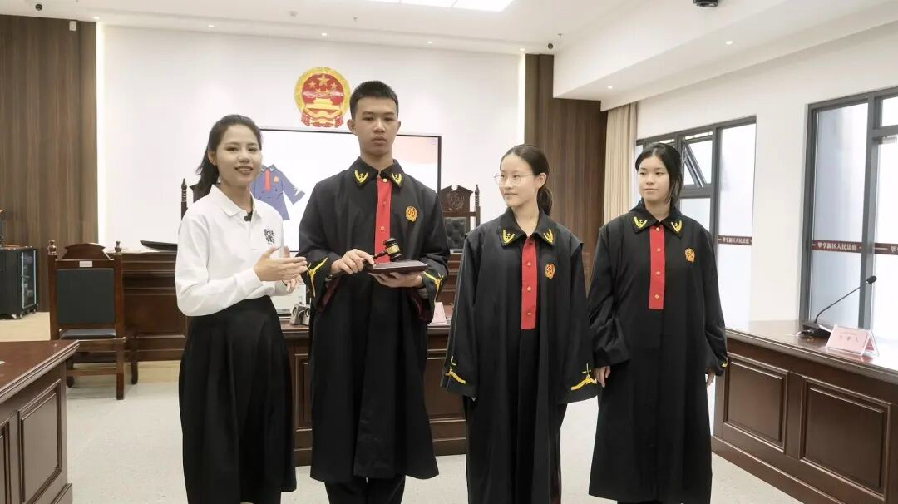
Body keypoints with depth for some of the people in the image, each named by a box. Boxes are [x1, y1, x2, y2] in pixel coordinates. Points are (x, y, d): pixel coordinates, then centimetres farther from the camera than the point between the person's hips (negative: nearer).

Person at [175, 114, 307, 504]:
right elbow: (189, 299, -17)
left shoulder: (271, 217, 8)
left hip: (264, 340, 6)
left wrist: (287, 281, -5)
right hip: (219, 346, -6)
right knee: (217, 464, 5)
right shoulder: (200, 216, -11)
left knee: (266, 455, 14)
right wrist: (256, 275, -22)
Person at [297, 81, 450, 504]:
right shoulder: (327, 193, 7)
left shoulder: (423, 198, 11)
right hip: (341, 331, -1)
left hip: (400, 331, 1)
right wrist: (335, 263, -18)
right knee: (341, 434, 5)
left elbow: (438, 259, 9)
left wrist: (418, 278, -13)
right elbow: (306, 255, 4)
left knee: (394, 432, 8)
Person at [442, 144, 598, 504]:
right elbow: (465, 307, -1)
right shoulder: (481, 240, 0)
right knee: (493, 456, 9)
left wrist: (574, 374, 0)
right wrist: (464, 370, -5)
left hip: (544, 364, 1)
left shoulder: (566, 244, 2)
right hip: (494, 363, 0)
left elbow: (574, 312, 2)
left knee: (539, 454, 13)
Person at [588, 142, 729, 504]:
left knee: (676, 434, 8)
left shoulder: (696, 236, 4)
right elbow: (600, 298, -2)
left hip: (681, 356, 1)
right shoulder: (615, 233, -1)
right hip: (628, 355, -1)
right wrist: (600, 354, -7)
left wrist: (713, 356, 5)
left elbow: (709, 300, 7)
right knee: (631, 436, 6)